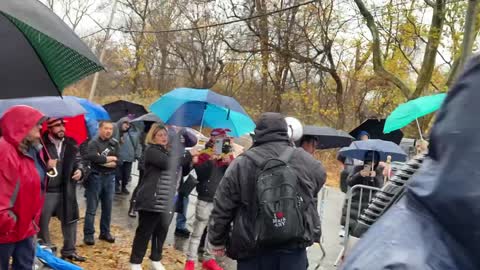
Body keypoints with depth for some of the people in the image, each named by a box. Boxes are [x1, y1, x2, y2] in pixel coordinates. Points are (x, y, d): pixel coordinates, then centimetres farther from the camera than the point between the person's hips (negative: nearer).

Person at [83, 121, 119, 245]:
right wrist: (109, 158, -12)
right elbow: (92, 157, -24)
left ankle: (105, 232, 24)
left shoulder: (114, 144, 9)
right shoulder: (93, 142, -5)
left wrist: (102, 160, -13)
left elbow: (118, 162, 0)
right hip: (95, 177, -5)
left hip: (110, 178, 5)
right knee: (91, 208, 1)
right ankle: (88, 234, 8)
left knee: (107, 207, 12)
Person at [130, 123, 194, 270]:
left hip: (167, 201, 7)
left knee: (161, 232, 14)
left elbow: (180, 170, 19)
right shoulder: (151, 151, -7)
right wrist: (189, 155, -20)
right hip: (151, 200, -7)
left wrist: (190, 161, 1)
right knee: (144, 231, 2)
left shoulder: (170, 151, 17)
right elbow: (168, 163, -23)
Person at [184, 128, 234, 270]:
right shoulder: (205, 154, -3)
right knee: (198, 231, 2)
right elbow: (199, 173, -16)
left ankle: (208, 259, 27)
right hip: (205, 199, -4)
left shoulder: (229, 156, 8)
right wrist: (210, 161, -27)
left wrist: (230, 164, -16)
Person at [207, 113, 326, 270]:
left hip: (253, 250, -1)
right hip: (294, 247, 2)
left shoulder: (241, 164, -3)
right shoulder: (306, 161, 2)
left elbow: (222, 208, 0)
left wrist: (216, 241, 13)